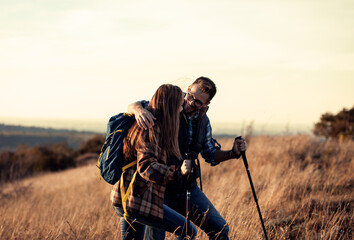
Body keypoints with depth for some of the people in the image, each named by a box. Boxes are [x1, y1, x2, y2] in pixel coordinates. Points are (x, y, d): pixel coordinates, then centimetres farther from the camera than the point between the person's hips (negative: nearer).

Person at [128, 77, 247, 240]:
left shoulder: (203, 120, 4)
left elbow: (210, 154, 14)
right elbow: (132, 106, -19)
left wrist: (233, 153, -4)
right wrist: (138, 109, -43)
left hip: (188, 188, 5)